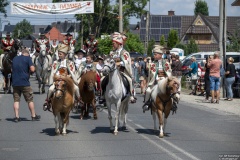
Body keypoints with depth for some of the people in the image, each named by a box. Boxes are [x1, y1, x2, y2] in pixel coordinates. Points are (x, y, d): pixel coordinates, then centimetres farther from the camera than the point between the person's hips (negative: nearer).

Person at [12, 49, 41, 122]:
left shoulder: (15, 58, 13)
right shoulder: (27, 58, -3)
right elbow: (32, 69, -13)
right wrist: (29, 71, 8)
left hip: (15, 82, 4)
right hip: (24, 83, -4)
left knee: (16, 100, 7)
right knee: (30, 100, 7)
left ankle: (16, 116, 0)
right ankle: (33, 116, 14)